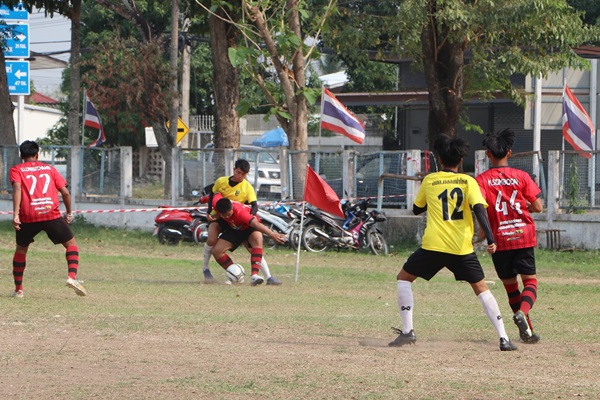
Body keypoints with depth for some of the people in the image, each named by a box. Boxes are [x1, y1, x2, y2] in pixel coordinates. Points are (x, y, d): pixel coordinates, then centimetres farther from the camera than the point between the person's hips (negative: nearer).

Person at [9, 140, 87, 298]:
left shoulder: (17, 170, 13)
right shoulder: (49, 168, 19)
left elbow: (17, 188, -6)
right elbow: (65, 192, 12)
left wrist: (15, 214, -15)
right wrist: (69, 213, 26)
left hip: (28, 216, 0)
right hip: (51, 214, 0)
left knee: (21, 249, 21)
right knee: (71, 243, 12)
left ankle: (18, 289, 21)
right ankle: (72, 277, -10)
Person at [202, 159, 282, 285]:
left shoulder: (247, 187, -9)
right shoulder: (221, 181, -5)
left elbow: (254, 206, -18)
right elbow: (212, 194, 11)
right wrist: (209, 211, -3)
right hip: (219, 217, 0)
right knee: (212, 239, -29)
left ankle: (269, 277, -5)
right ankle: (205, 268, -8)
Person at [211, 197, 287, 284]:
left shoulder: (239, 211, -40)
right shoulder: (216, 204, -26)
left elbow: (255, 223, -52)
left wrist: (272, 234, -63)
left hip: (249, 227, -5)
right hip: (234, 229, 5)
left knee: (257, 240, -38)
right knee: (217, 250, -10)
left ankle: (254, 276, -48)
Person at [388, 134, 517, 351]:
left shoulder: (429, 181, 8)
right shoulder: (468, 181, 4)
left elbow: (417, 209, 21)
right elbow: (479, 209, -10)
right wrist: (490, 238, -16)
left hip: (433, 245, -1)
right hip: (462, 248, 1)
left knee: (404, 277, 18)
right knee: (481, 289, 12)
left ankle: (407, 331, 5)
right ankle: (503, 339, 2)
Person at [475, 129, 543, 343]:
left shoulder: (482, 180, -2)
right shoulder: (521, 176, 0)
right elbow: (538, 206, -2)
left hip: (499, 239, 1)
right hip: (524, 236, -1)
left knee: (510, 284, 15)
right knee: (530, 280, 4)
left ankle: (527, 331, 13)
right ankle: (523, 311, -28)